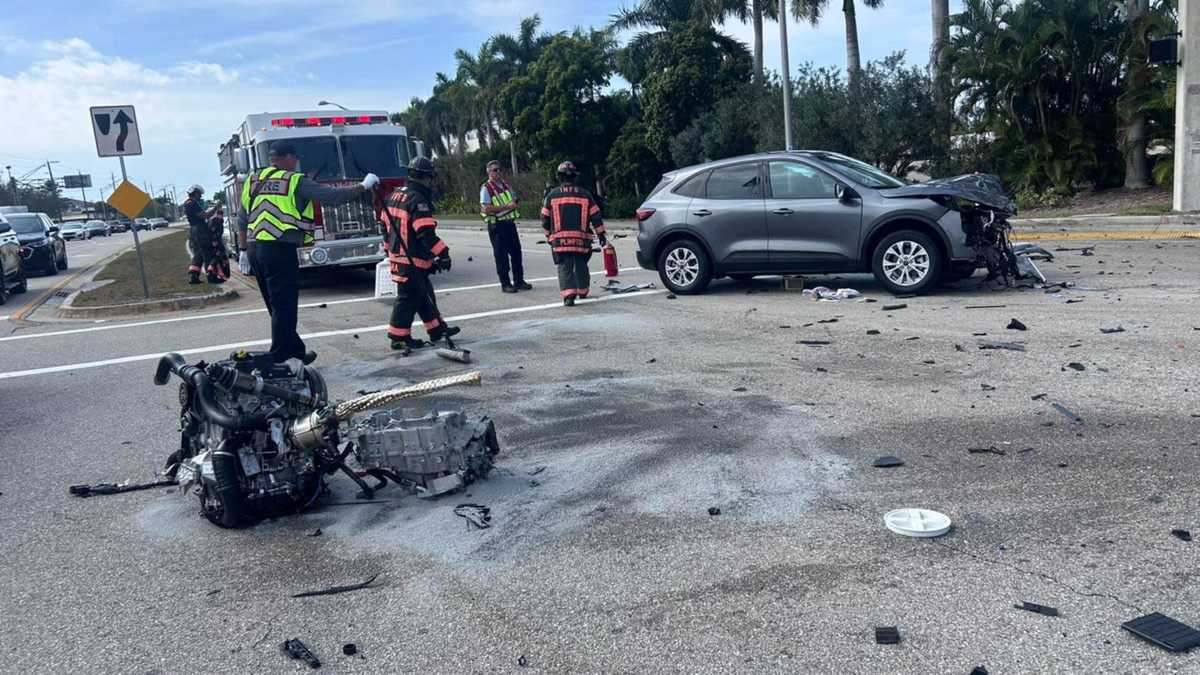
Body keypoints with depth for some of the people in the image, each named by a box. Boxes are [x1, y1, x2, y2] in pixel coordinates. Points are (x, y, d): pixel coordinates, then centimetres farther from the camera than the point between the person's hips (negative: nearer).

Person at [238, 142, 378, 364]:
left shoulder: (253, 179, 14)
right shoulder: (296, 181, -6)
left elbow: (243, 221, 16)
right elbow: (332, 196, -10)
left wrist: (243, 251, 21)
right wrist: (363, 187, 2)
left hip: (256, 250, 8)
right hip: (280, 251, -8)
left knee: (277, 306, 17)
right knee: (284, 307, 0)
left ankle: (296, 350, 28)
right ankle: (278, 360, 2)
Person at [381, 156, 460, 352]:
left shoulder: (395, 195, 11)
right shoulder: (418, 200, -20)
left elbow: (385, 224, 19)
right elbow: (426, 233, -26)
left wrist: (390, 247, 27)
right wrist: (442, 253, -22)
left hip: (397, 254, 10)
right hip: (412, 260, -10)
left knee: (424, 293, 17)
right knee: (408, 298, -1)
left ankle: (437, 329, 26)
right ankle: (399, 338, 6)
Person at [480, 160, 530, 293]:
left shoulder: (507, 185, 14)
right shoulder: (486, 188, -8)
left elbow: (516, 201, 23)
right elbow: (487, 209, -18)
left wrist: (516, 204, -2)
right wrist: (506, 207, -20)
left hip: (510, 223, 7)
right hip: (496, 226, -7)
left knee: (516, 252, 8)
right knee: (501, 255, -2)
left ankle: (519, 281, 19)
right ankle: (505, 284, 5)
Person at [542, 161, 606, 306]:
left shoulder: (552, 195, 3)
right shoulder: (585, 194, 5)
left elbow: (545, 218, 7)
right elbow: (596, 217, 5)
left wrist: (549, 236, 21)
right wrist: (601, 236, 11)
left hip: (560, 239, -1)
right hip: (581, 239, 2)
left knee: (564, 267, -1)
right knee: (581, 265, 18)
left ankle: (568, 295, -17)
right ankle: (583, 291, 31)